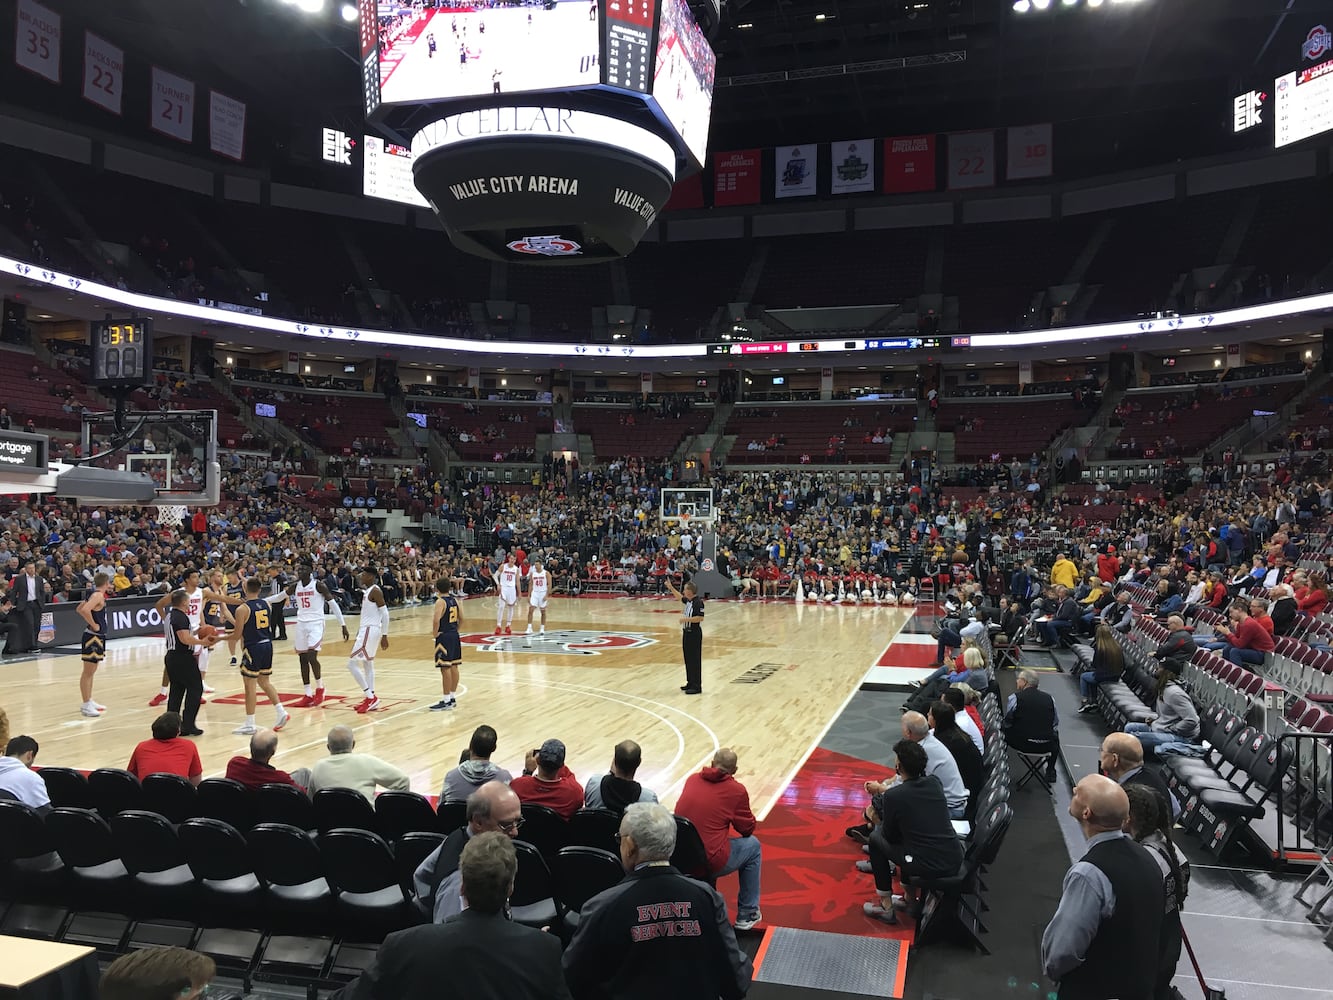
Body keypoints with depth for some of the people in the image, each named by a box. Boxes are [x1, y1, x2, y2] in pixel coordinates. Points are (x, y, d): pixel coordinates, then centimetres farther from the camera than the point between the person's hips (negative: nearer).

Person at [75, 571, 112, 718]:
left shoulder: (95, 594, 12)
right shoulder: (98, 595, -17)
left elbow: (79, 609, 22)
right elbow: (85, 609, -32)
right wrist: (94, 625, -20)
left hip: (97, 636, 10)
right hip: (93, 636, -10)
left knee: (91, 671, 17)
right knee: (88, 672, -4)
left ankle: (89, 702, 27)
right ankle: (86, 706, 0)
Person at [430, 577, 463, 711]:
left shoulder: (440, 601, -15)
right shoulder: (455, 600, 7)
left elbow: (436, 620, -25)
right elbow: (461, 619, 10)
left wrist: (435, 633, -12)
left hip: (444, 636, -8)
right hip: (454, 635, 8)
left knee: (445, 668, -4)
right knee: (453, 666, 13)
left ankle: (446, 701, -1)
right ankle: (453, 697, 21)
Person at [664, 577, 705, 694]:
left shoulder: (698, 602, -18)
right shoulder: (688, 600, 8)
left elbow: (700, 618, -25)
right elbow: (680, 597, 29)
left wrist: (686, 619, -22)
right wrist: (671, 587, 25)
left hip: (694, 634, -9)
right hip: (687, 632, 9)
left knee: (695, 660, -5)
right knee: (688, 659, 15)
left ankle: (697, 686, 0)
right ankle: (690, 683, 24)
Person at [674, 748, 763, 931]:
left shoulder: (692, 779, 5)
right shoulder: (736, 790, -6)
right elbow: (747, 829, 6)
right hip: (711, 863, -5)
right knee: (753, 846, 21)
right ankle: (747, 915, 26)